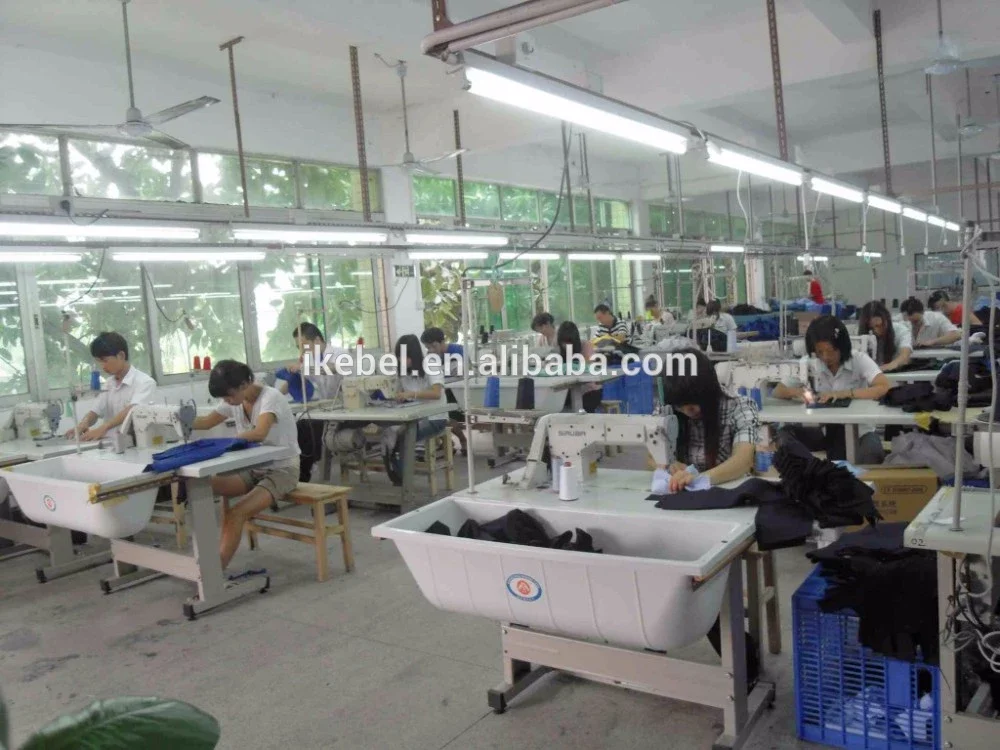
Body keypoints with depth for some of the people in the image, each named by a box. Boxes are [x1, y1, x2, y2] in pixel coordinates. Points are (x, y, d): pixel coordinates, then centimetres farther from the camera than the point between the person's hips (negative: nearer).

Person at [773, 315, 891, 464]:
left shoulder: (859, 359, -12)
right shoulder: (809, 363, -6)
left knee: (871, 454, -35)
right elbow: (778, 392, -3)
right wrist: (798, 392, -25)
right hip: (826, 430, 3)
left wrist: (845, 393, -33)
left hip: (859, 429, -2)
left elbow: (886, 388, -25)